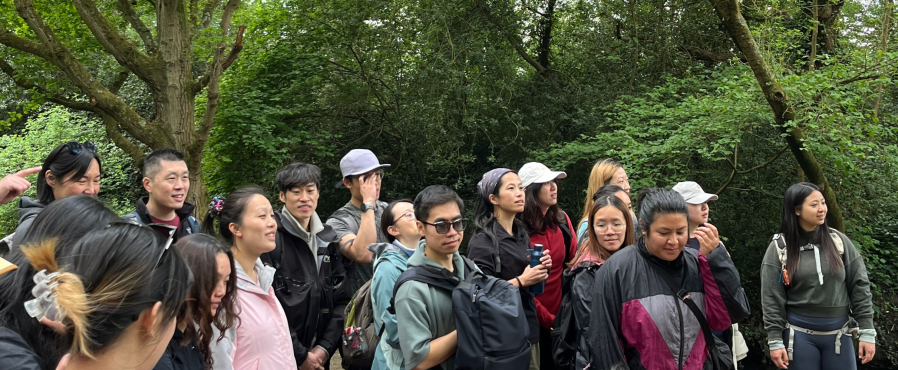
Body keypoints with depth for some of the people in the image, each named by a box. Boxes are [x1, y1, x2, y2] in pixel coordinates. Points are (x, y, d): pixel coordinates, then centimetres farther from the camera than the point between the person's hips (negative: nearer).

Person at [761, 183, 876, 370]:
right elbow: (771, 298, -5)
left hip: (838, 333, 2)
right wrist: (775, 341, -8)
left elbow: (859, 286, 3)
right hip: (799, 334, -2)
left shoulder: (838, 241, 1)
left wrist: (867, 332, -1)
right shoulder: (779, 247, -5)